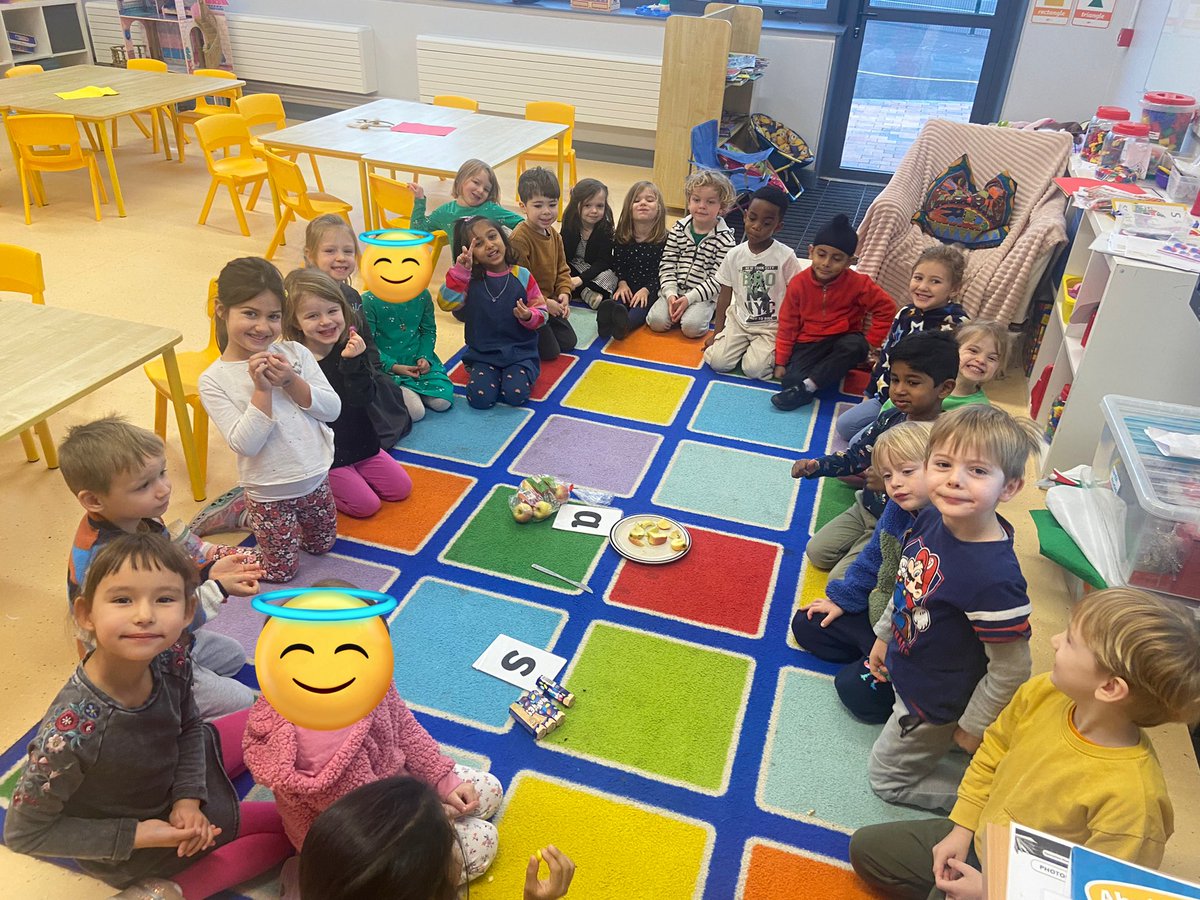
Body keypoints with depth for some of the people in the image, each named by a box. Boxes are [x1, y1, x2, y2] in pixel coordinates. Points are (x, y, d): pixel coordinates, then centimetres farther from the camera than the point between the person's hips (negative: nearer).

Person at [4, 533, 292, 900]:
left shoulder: (171, 659, -23)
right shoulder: (72, 732, -39)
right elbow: (23, 832, -23)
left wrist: (188, 798, -14)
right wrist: (135, 836, -24)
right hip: (127, 849, -5)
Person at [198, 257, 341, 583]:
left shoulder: (294, 353, -6)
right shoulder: (214, 381, -15)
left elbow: (332, 409, -8)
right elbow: (245, 444, -22)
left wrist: (291, 381, -22)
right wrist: (261, 390, -28)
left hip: (316, 480, 4)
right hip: (271, 494, -4)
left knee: (322, 545, 26)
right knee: (281, 571, 11)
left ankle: (246, 513, 41)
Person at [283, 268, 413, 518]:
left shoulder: (351, 348, -6)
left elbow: (364, 399, -16)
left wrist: (353, 363, -28)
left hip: (359, 442, 5)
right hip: (323, 455, -5)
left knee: (401, 488, 10)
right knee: (366, 504, -7)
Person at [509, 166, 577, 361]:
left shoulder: (553, 235, 2)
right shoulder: (519, 239, -26)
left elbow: (562, 268, 11)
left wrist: (564, 293, -6)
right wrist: (544, 302, -22)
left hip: (549, 301, 8)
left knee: (569, 342, 12)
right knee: (549, 351, -6)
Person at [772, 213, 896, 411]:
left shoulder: (858, 283, -11)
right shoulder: (798, 283, -8)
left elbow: (886, 308, -4)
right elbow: (787, 325, -1)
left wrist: (870, 342, -9)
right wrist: (781, 362, 1)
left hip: (844, 339, 0)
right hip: (809, 343, 0)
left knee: (855, 345, -38)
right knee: (790, 380, -27)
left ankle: (806, 387, -33)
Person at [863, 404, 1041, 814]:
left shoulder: (994, 576, -40)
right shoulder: (931, 519, -17)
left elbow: (1011, 670, -26)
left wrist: (974, 727, -12)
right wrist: (884, 635, 16)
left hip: (936, 703, -7)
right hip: (906, 669, 7)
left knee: (887, 777, 15)